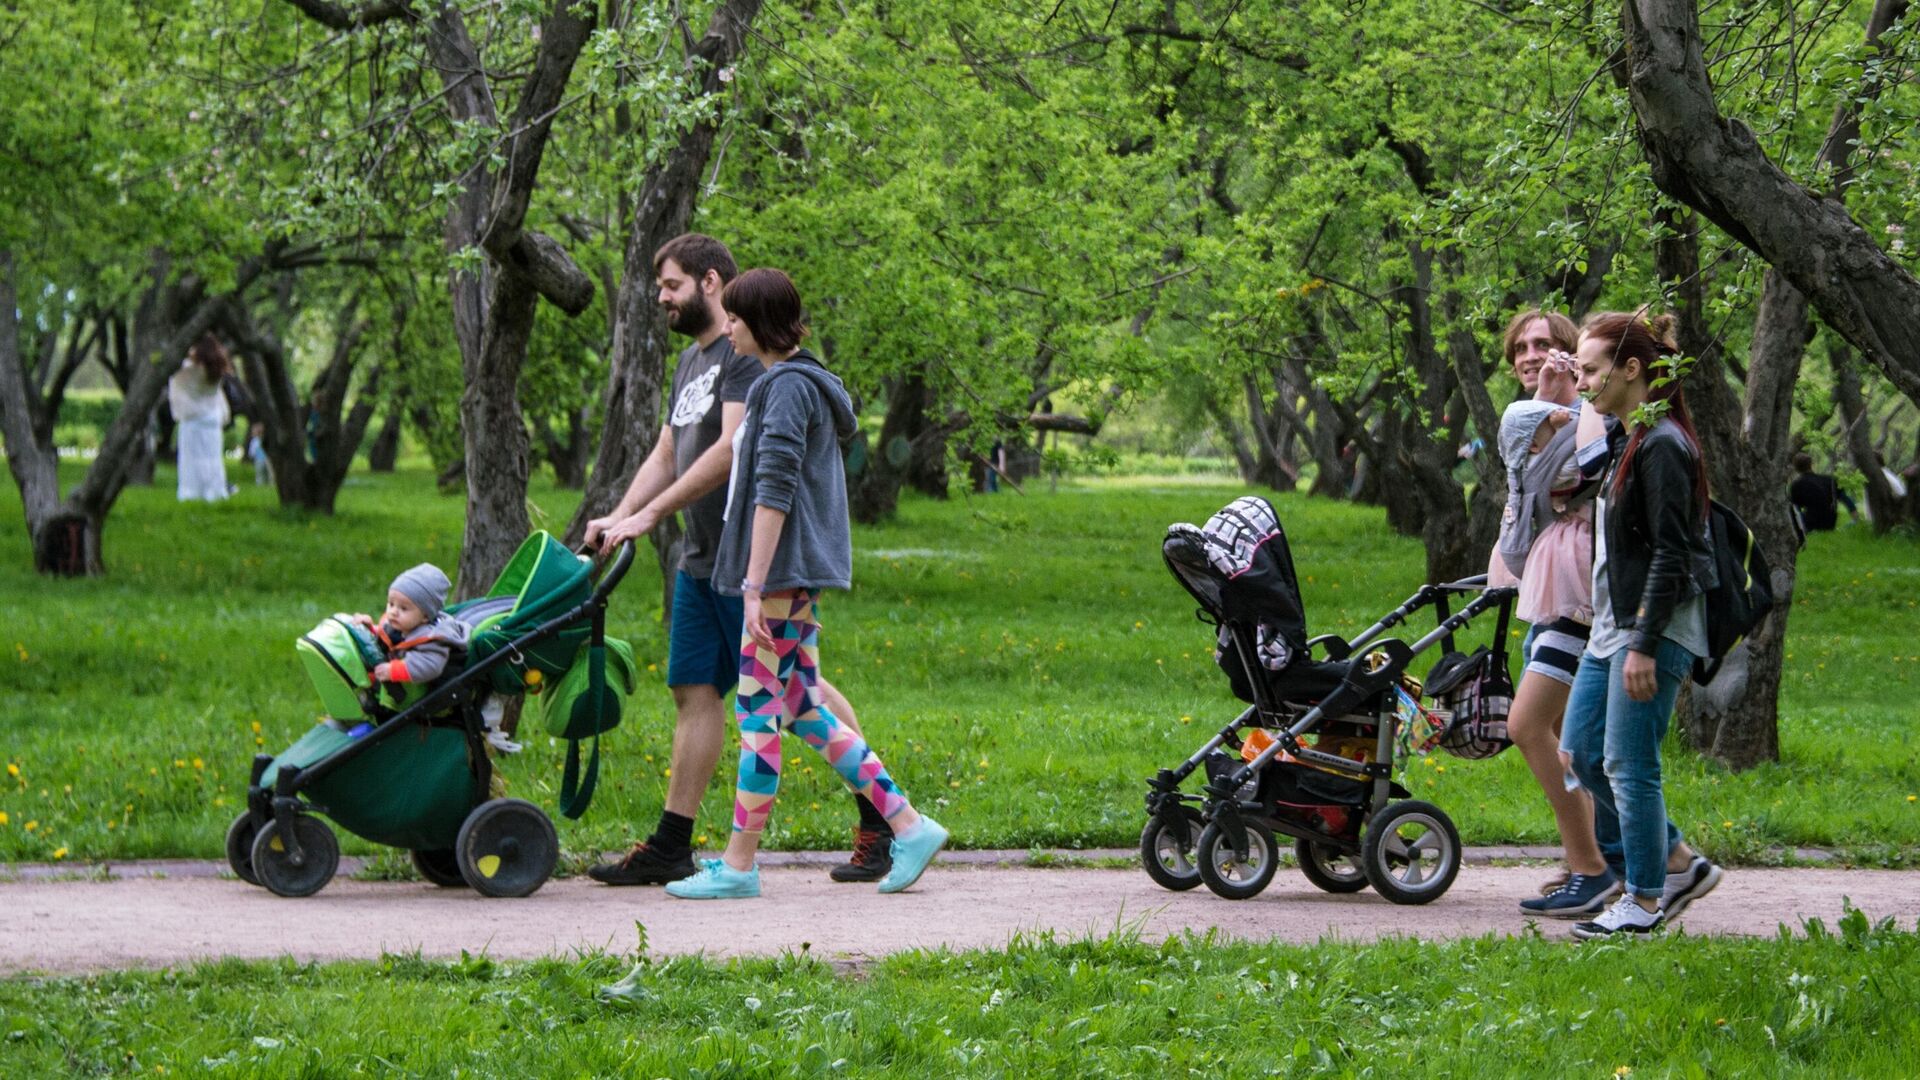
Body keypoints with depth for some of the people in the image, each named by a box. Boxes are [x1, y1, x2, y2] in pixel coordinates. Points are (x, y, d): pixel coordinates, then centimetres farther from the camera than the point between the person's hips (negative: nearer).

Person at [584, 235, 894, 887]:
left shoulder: (748, 352, -12)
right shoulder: (691, 361, 19)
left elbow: (733, 448, -22)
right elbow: (666, 455, 20)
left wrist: (649, 515, -22)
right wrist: (619, 516, 3)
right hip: (700, 558, 9)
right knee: (693, 689, 7)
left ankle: (881, 817, 3)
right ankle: (670, 847, 8)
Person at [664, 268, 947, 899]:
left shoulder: (788, 387, -14)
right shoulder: (792, 383, 18)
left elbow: (774, 492, -20)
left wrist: (755, 585, -22)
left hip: (783, 576, -10)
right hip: (797, 574, 10)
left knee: (759, 711, -6)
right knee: (803, 711, 11)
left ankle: (738, 865, -2)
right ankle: (908, 828, 10)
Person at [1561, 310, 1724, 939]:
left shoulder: (1662, 446, -16)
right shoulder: (1619, 438, 12)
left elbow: (1670, 554, -20)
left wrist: (1644, 645, -21)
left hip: (1656, 629, -10)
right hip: (1612, 627, 10)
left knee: (1628, 765, -5)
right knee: (1580, 752, 11)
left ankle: (1645, 901, 6)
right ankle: (1678, 863, 19)